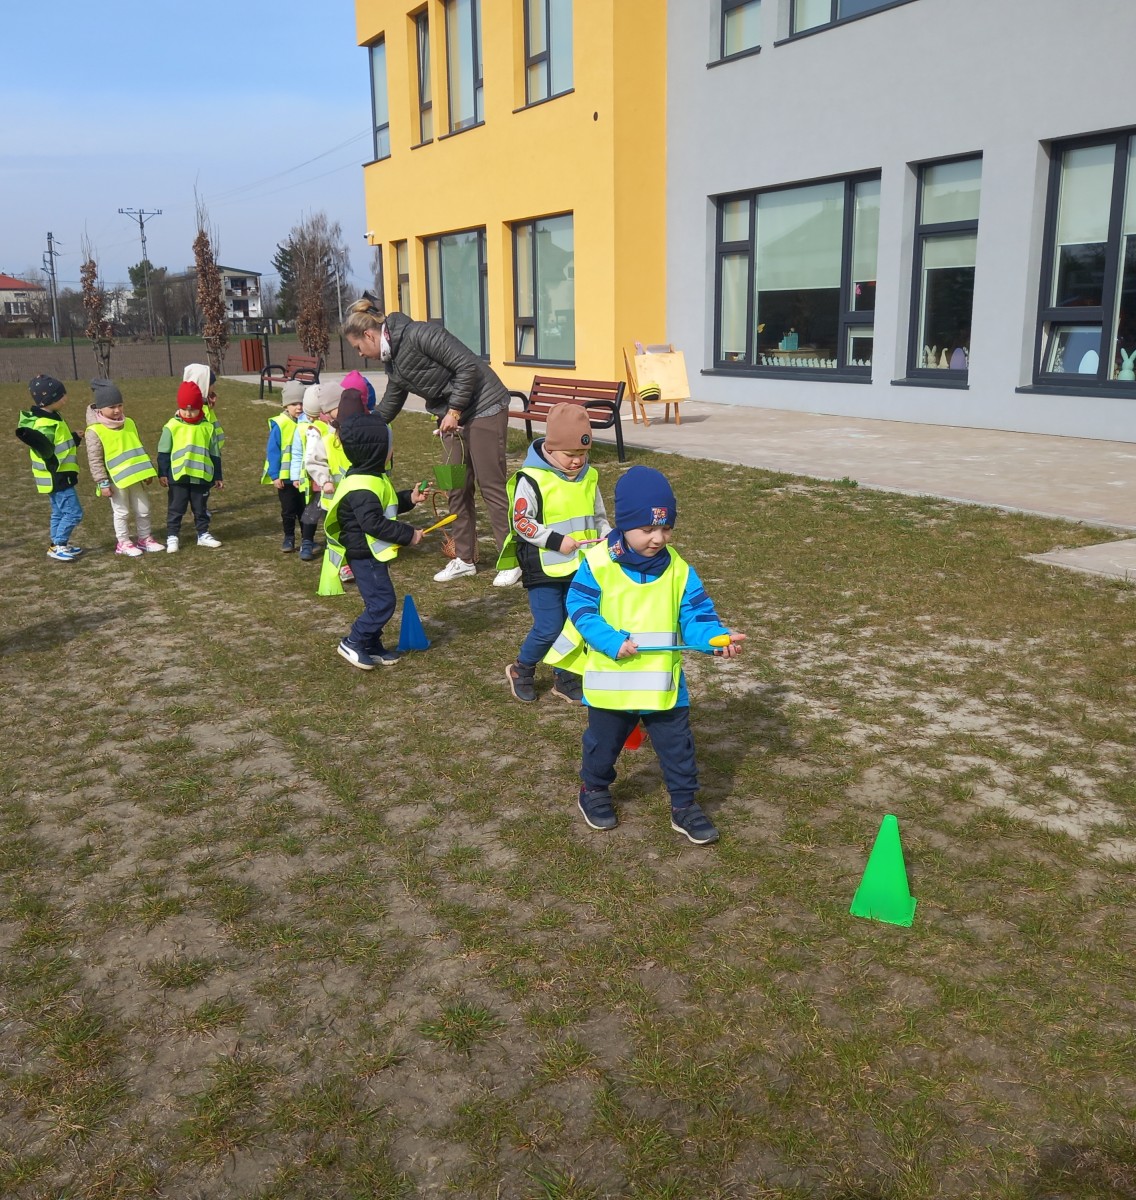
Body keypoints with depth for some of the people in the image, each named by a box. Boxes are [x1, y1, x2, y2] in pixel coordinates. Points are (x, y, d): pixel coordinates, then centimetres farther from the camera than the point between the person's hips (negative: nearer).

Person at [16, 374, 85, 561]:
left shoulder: (48, 418, 9)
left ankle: (59, 545, 28)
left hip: (59, 476, 11)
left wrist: (74, 437, 31)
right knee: (73, 512, -8)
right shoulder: (45, 425, -24)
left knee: (59, 512, 18)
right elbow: (47, 451, -30)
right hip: (57, 478, -11)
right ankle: (57, 547, -1)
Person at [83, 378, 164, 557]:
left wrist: (148, 471, 14)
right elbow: (95, 460, -13)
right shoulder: (95, 431, -13)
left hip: (135, 477, 6)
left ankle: (145, 538, 28)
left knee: (143, 509, 12)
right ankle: (123, 543, 19)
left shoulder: (129, 423, 7)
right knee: (122, 512, 5)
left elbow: (138, 448, 15)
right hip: (115, 480, -6)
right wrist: (103, 483, -15)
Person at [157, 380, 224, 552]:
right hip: (178, 477, -2)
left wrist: (217, 477, 9)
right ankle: (172, 536, 13)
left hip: (202, 477, 2)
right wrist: (162, 473, -3)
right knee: (175, 509, 6)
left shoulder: (207, 427, 2)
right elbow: (163, 452, 0)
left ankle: (203, 534, 25)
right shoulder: (172, 426, -4)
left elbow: (214, 454, 8)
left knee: (201, 509, 14)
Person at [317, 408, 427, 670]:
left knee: (378, 601, 16)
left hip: (372, 554, 11)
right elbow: (373, 523, -30)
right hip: (365, 556, -11)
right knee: (382, 602, -8)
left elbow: (385, 506, 23)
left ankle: (371, 646, 25)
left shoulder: (373, 478, 9)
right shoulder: (363, 488, -26)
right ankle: (352, 643, 3)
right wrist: (408, 534, -25)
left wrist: (409, 498, 9)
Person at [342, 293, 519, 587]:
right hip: (452, 417, 9)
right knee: (457, 488, 10)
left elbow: (468, 366, -23)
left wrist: (454, 410, -18)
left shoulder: (418, 335, -21)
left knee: (491, 485, -4)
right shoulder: (393, 361, 8)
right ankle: (465, 559, 21)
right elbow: (387, 409, 20)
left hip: (483, 408, -9)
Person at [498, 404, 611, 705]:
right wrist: (556, 541, -19)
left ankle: (565, 679, 29)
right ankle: (521, 670, 23)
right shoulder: (532, 479, -14)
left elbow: (599, 516, 15)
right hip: (544, 570, -6)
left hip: (581, 569, 6)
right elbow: (521, 521, -13)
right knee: (548, 629, -4)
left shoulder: (589, 477, 5)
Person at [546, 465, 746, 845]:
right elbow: (580, 608, -11)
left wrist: (718, 639, -27)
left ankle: (684, 806, 28)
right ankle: (594, 791, 45)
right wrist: (611, 641, -24)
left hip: (664, 684, 2)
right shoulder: (597, 563, -13)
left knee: (678, 746, 10)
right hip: (611, 683, -1)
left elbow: (695, 616, -7)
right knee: (603, 743, 20)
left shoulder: (678, 569, -6)